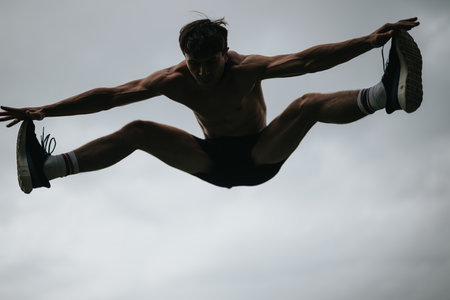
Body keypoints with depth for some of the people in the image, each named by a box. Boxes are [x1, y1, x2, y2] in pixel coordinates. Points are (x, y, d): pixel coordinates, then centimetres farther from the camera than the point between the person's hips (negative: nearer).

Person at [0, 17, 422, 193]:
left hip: (261, 157, -2)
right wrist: (44, 111, -18)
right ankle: (46, 170, -14)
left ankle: (387, 93, -48)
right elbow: (109, 96, -15)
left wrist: (370, 40, -43)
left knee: (308, 105, -27)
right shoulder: (174, 80, -15)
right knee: (137, 131, -10)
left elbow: (305, 60, -32)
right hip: (211, 162, 3)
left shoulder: (247, 68, -22)